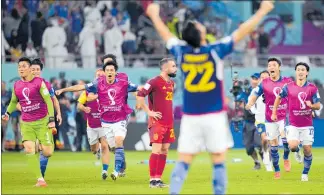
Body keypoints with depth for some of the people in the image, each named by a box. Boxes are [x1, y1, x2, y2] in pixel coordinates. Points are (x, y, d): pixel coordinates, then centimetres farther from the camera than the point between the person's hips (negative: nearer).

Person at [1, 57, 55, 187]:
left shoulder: (39, 82, -7)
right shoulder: (16, 86, 6)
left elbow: (48, 101, -7)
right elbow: (13, 102, 25)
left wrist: (51, 119, -13)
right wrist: (8, 113, 11)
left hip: (42, 122, -3)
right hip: (26, 123, 3)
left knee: (47, 152, -7)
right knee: (29, 149, -16)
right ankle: (40, 179, -12)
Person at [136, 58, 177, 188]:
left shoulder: (171, 83, 13)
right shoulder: (155, 82, -12)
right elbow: (140, 96, -17)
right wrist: (149, 112, -17)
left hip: (169, 122, 8)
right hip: (157, 122, -8)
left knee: (164, 150, 7)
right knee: (156, 150, -10)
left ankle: (158, 179, 11)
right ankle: (152, 180, -6)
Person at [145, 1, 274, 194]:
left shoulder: (181, 52, -2)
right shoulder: (215, 51, -11)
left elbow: (165, 33, 17)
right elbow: (243, 31, -6)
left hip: (190, 117, 3)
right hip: (214, 116, -3)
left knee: (184, 162, 3)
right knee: (219, 161, 1)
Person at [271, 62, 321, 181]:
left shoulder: (312, 88, -4)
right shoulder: (289, 87, -1)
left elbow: (318, 106, -2)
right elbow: (279, 97, 15)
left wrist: (311, 105, -24)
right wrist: (274, 112, 13)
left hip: (307, 124, 0)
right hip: (293, 124, 0)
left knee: (307, 150, -1)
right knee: (293, 146, -18)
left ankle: (305, 173, 16)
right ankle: (296, 151, 21)